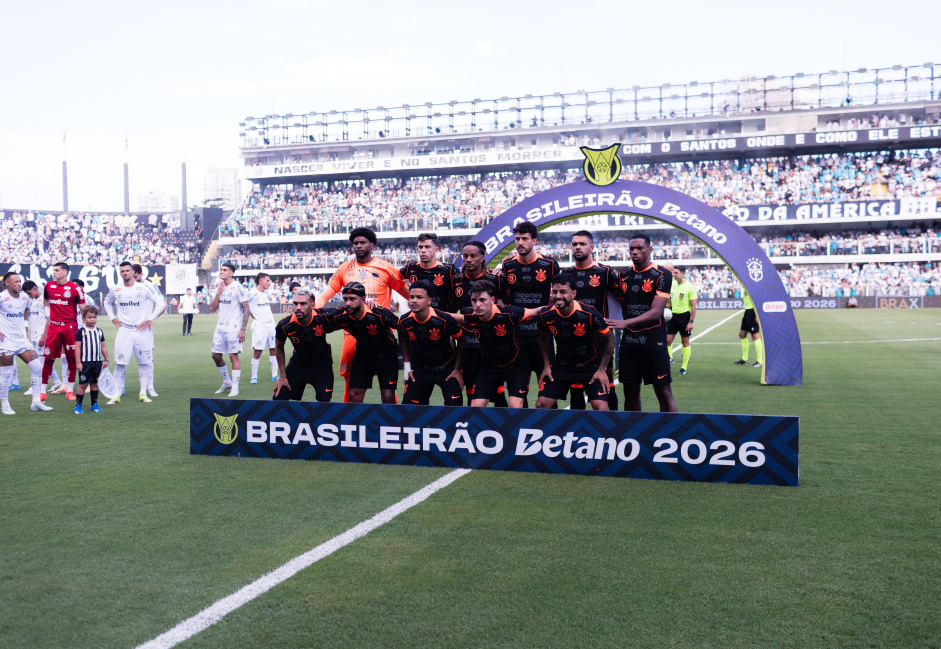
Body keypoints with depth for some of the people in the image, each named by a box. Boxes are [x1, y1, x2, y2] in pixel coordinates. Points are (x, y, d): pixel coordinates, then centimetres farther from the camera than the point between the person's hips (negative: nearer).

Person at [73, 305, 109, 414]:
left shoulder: (99, 332, 11)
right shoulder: (81, 331, -4)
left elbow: (103, 347, 17)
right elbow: (77, 347, -7)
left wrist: (106, 359, 12)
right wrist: (78, 362, -11)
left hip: (97, 362, 5)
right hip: (85, 362, -5)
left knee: (94, 383, 11)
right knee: (83, 384, -4)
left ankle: (94, 404, 19)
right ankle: (78, 405, 4)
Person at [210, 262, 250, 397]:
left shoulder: (237, 288, -9)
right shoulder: (219, 287, 12)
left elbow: (246, 310, -11)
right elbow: (212, 309, 11)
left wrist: (242, 330, -16)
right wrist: (218, 293, -3)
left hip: (233, 328, -7)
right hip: (220, 328, 7)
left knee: (233, 356, -5)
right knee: (216, 355, 10)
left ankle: (235, 388, 3)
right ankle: (227, 382, 26)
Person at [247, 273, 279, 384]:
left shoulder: (266, 292, 12)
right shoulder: (252, 293, -10)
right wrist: (252, 315, -2)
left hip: (271, 324, 7)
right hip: (259, 326, -7)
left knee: (274, 350, 6)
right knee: (257, 352, -6)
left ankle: (274, 375, 13)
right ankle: (254, 377, 4)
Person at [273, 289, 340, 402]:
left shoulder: (324, 317, -28)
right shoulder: (285, 325, -22)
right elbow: (279, 347, -2)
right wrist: (282, 376, 1)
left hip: (321, 363, -1)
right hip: (298, 362, 1)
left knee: (324, 400, -14)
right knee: (278, 399, -1)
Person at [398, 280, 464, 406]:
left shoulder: (445, 320, -23)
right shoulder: (404, 322, -11)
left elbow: (462, 341, -9)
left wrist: (457, 369, -7)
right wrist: (407, 366, 9)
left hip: (447, 370, -3)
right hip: (420, 370, 3)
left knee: (454, 407, -13)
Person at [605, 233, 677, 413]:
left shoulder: (662, 275, -6)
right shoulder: (623, 275, 11)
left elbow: (656, 312, -15)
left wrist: (625, 323, -24)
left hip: (654, 341, -5)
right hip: (628, 342, 5)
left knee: (663, 392, -3)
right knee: (630, 393, 8)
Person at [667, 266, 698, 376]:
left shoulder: (689, 287, -9)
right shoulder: (672, 285, 7)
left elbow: (693, 306, -9)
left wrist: (691, 321, -14)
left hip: (684, 316, -5)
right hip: (673, 315, 5)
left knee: (685, 342, 2)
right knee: (668, 340, -1)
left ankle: (684, 368, 9)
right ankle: (669, 358, 15)